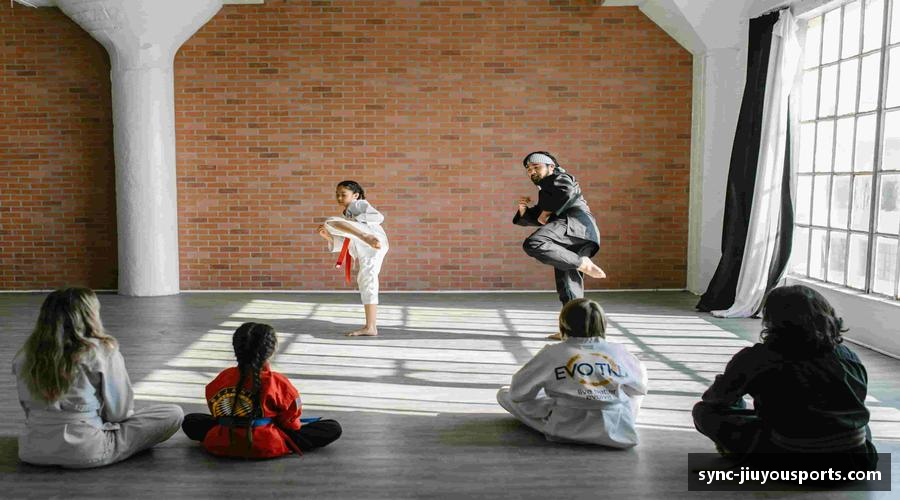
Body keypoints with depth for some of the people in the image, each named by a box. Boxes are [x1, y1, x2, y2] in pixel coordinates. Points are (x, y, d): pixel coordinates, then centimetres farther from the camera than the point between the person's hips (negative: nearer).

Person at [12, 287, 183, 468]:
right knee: (173, 413, -4)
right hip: (86, 452, -6)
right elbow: (118, 410, -9)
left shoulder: (25, 355, 1)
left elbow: (27, 407, 7)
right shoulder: (103, 351, -14)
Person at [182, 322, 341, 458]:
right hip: (266, 448, -3)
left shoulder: (222, 378, 0)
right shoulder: (278, 383, -12)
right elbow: (291, 423, -2)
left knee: (190, 420, 32)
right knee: (333, 428, -3)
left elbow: (217, 414, 12)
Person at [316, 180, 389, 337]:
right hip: (364, 250, 8)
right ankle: (370, 327, 10)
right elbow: (341, 244, 32)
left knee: (332, 222, -21)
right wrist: (327, 236, 15)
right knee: (366, 285, 7)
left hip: (373, 234, -8)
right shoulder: (345, 215, 38)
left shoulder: (359, 204, 16)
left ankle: (368, 238, -42)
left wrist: (352, 220, -6)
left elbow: (378, 217, -3)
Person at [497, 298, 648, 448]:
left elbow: (517, 391, 3)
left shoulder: (552, 353, -3)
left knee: (504, 394, 12)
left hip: (567, 430, -3)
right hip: (620, 432, 4)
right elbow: (641, 386, 19)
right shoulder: (619, 352, 3)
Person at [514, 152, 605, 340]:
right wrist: (523, 208, 14)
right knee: (568, 284, 8)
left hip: (575, 221, -10)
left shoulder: (558, 177, 13)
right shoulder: (545, 193, 38)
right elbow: (530, 219, 34)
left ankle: (582, 263, -26)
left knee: (532, 244, -29)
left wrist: (547, 211, -4)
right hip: (576, 240, 10)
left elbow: (567, 192, -11)